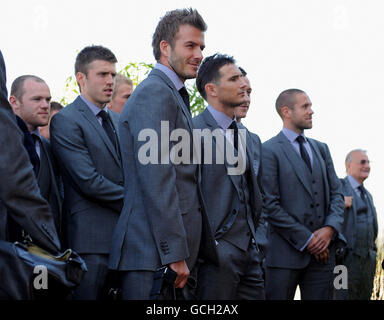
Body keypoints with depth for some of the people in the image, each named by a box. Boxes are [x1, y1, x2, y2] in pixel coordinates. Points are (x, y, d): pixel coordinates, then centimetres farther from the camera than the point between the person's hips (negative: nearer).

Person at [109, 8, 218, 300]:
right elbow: (156, 179, -19)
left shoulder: (174, 97, 21)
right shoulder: (154, 93, -10)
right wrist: (174, 254, -21)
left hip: (178, 253, 10)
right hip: (155, 254, -10)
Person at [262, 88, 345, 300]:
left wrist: (330, 229, -5)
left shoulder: (321, 149, 18)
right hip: (285, 252, -5)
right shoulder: (269, 150, -4)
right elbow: (270, 204, -10)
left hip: (322, 252, 5)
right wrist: (306, 239, -11)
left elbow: (336, 193, 14)